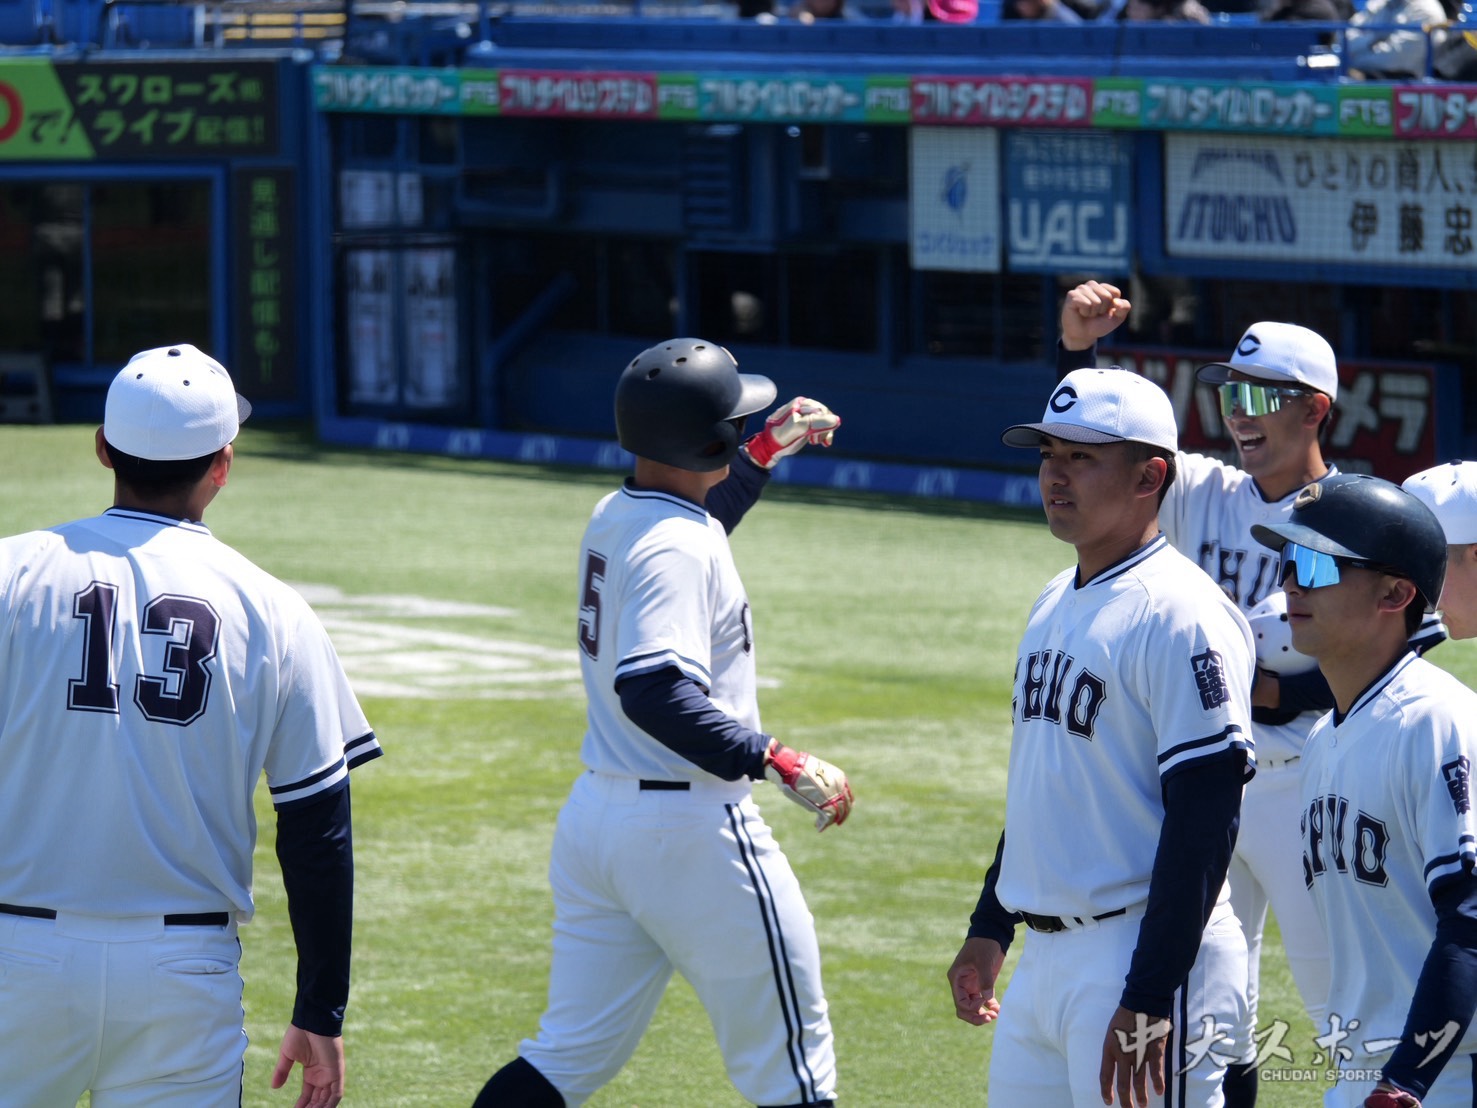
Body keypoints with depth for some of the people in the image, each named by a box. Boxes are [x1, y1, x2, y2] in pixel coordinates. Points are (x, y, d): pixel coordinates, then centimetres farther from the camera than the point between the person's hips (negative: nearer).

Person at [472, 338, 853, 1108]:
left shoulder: (614, 518, 9)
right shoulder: (677, 546, -19)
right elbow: (654, 692, -32)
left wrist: (764, 452, 34)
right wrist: (780, 763, -33)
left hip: (593, 815, 9)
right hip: (692, 829, -9)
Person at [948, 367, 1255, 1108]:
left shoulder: (1180, 615, -14)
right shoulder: (1054, 604, 15)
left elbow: (1204, 818, -19)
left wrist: (1148, 1002, -22)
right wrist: (989, 929, 22)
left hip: (1145, 959, -9)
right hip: (1040, 960, 9)